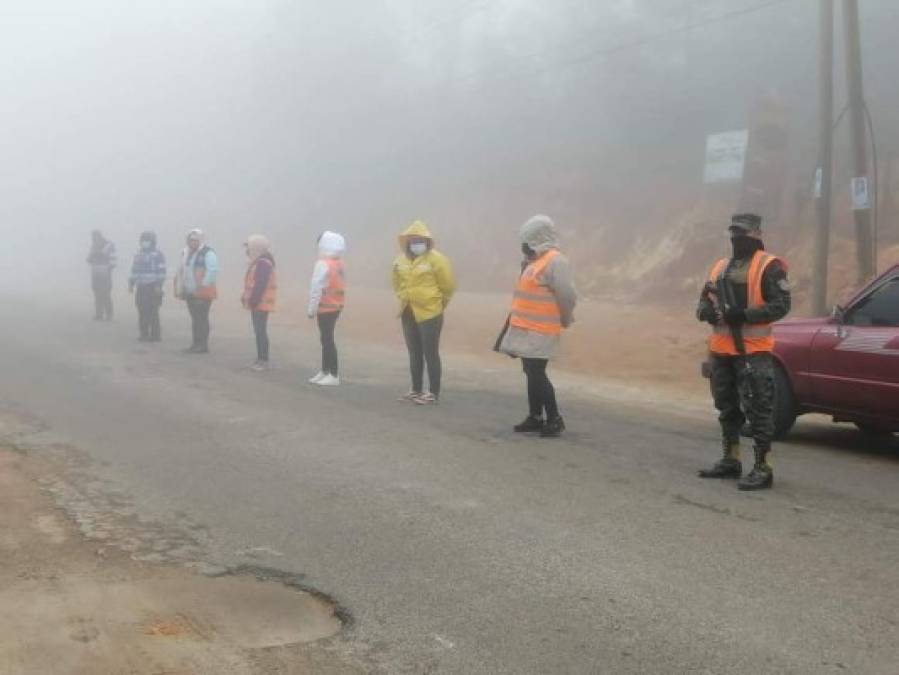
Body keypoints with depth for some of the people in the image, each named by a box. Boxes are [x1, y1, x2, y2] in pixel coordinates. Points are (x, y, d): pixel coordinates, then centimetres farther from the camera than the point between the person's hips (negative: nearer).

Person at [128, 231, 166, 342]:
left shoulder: (157, 254, -3)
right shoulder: (138, 254, 18)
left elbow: (161, 271, -9)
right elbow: (134, 270, 22)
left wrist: (158, 285, -17)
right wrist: (131, 283, 14)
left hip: (152, 287, -6)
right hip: (140, 287, 6)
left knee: (153, 312, -8)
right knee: (142, 312, 4)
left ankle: (155, 335, -4)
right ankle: (144, 335, 10)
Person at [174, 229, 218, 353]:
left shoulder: (208, 253, -9)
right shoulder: (185, 253, 16)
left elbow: (213, 271, -19)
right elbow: (181, 271, 23)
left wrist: (203, 285, -19)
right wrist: (180, 289, 15)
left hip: (203, 293, -8)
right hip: (190, 293, 8)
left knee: (202, 319, -7)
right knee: (194, 318, 12)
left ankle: (203, 345, -3)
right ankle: (196, 344, 18)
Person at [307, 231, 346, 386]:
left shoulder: (323, 264, -16)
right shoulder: (340, 263, 10)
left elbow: (317, 288, -18)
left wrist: (311, 308, -13)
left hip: (326, 307, -9)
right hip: (336, 306, 9)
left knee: (327, 340, -7)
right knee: (327, 339, 16)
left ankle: (334, 375, -7)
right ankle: (325, 371, 23)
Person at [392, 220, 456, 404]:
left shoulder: (435, 259, -11)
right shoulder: (401, 260, 8)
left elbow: (448, 285, -6)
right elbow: (397, 283, 24)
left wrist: (438, 302, 3)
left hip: (429, 313, -6)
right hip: (408, 314, 7)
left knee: (430, 354, -4)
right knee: (414, 354, 14)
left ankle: (433, 393, 2)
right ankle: (416, 390, 23)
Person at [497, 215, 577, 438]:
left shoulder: (555, 262, -16)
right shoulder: (535, 261, 14)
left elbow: (567, 296, -18)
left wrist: (565, 320, -5)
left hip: (540, 331, -9)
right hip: (528, 329, 9)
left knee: (537, 374, -9)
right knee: (531, 373, 13)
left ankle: (554, 419, 0)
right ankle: (535, 418, 20)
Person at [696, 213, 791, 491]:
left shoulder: (769, 267, -6)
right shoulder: (721, 267, 16)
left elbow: (781, 305, -15)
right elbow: (704, 300, 19)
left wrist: (743, 315, -24)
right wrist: (706, 310, -6)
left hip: (753, 351, -8)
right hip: (721, 350, 8)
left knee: (758, 409, -7)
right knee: (727, 408, 16)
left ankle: (763, 468, -3)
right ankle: (731, 461, 27)